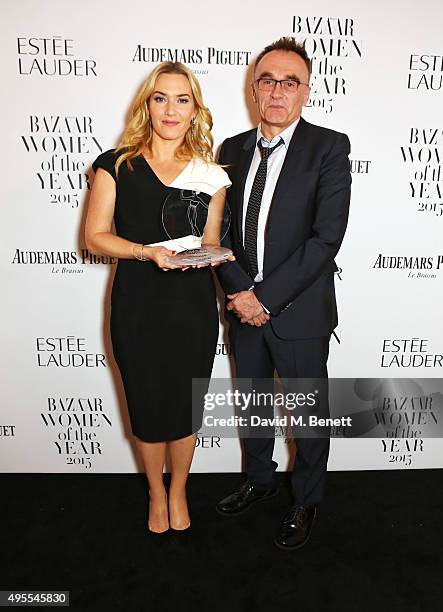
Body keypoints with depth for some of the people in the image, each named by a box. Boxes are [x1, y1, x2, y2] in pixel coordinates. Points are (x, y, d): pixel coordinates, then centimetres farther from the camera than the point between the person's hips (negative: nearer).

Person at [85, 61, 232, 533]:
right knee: (147, 407, 12)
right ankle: (156, 493, 40)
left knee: (185, 407, 13)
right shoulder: (117, 165, 0)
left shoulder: (209, 173, 5)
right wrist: (147, 251, -19)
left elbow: (211, 242, 11)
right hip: (137, 305, -1)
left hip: (192, 305, 1)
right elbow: (95, 236, -2)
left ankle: (178, 491, 40)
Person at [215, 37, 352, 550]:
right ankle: (259, 480, 46)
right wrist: (240, 291, -11)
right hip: (245, 308, 5)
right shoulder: (232, 150, 5)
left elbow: (326, 237, -17)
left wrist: (266, 297, -19)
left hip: (299, 311, -4)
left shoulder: (329, 147, -9)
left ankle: (305, 502, 37)